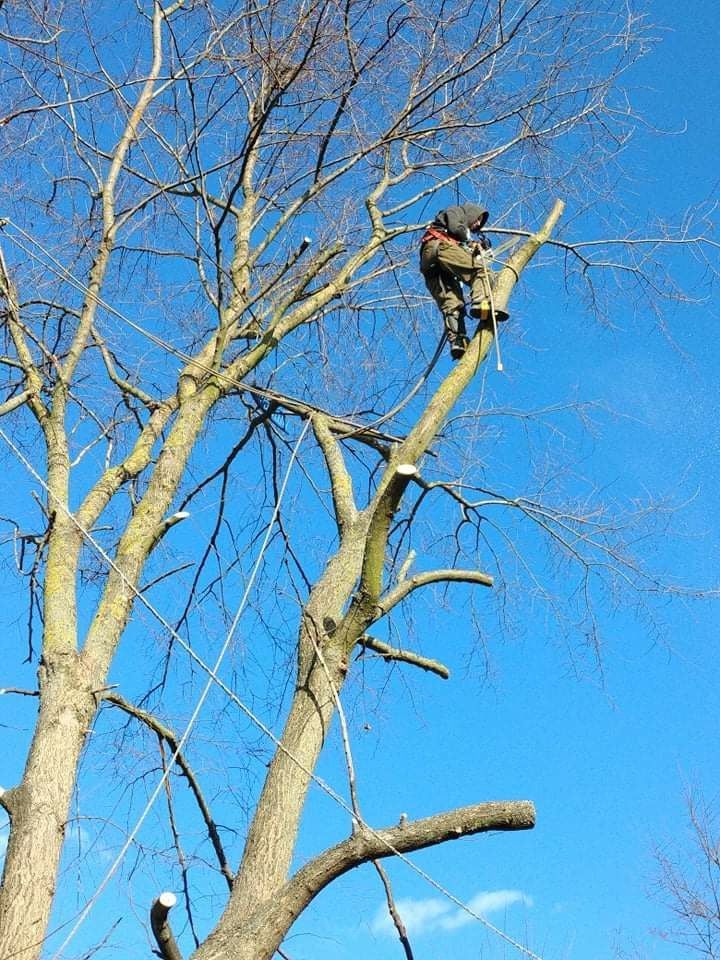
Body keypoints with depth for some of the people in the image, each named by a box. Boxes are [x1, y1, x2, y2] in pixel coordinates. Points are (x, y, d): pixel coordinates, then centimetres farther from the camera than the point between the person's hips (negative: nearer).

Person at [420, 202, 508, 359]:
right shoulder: (455, 212, 25)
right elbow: (455, 228, 1)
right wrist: (471, 242, 15)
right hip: (439, 246, -8)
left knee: (450, 303, -8)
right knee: (480, 270, -17)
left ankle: (456, 341, -24)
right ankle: (481, 302, -40)